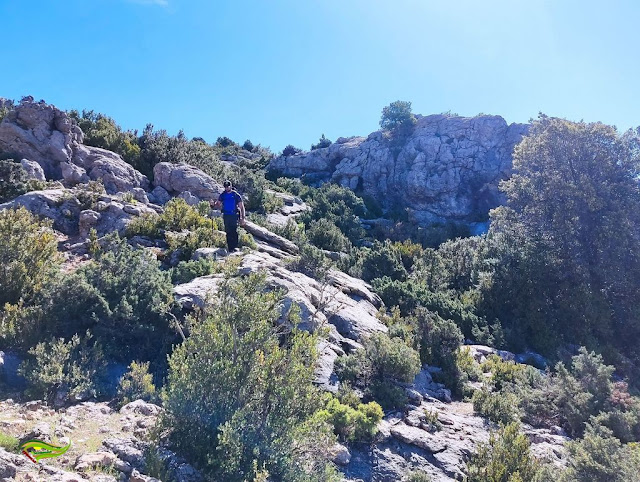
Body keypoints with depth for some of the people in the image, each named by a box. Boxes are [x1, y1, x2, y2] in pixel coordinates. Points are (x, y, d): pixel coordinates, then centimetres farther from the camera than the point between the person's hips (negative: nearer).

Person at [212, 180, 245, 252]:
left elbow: (241, 207, 3)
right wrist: (214, 205, -9)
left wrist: (242, 218, -4)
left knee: (234, 231, -16)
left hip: (234, 216, -3)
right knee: (228, 232, 4)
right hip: (226, 216, 3)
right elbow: (218, 204, 16)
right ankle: (230, 248, 10)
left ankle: (235, 246, -15)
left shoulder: (236, 195, 0)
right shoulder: (222, 195, 9)